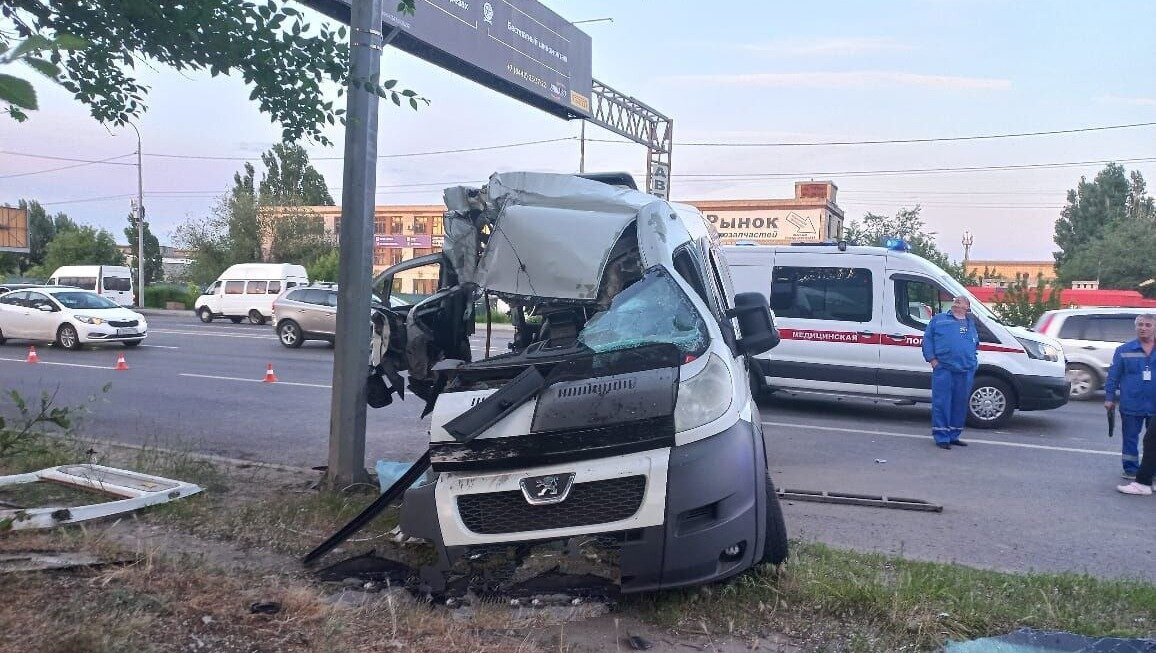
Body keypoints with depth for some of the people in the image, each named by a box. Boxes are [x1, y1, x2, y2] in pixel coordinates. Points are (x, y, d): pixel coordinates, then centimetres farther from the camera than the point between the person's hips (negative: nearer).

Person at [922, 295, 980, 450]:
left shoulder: (971, 323, 20)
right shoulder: (939, 319, 10)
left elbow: (976, 344, 29)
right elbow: (927, 338, 5)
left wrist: (973, 360, 13)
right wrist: (932, 359, -5)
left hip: (966, 370, 4)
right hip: (943, 368, -4)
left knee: (960, 404, 7)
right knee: (942, 403, -6)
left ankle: (953, 435, 18)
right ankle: (941, 437, -1)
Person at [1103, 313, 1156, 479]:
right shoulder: (1124, 350, 1)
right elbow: (1113, 375, 3)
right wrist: (1109, 398, 0)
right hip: (1131, 405, -1)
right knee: (1130, 438, 7)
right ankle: (1131, 470, 18)